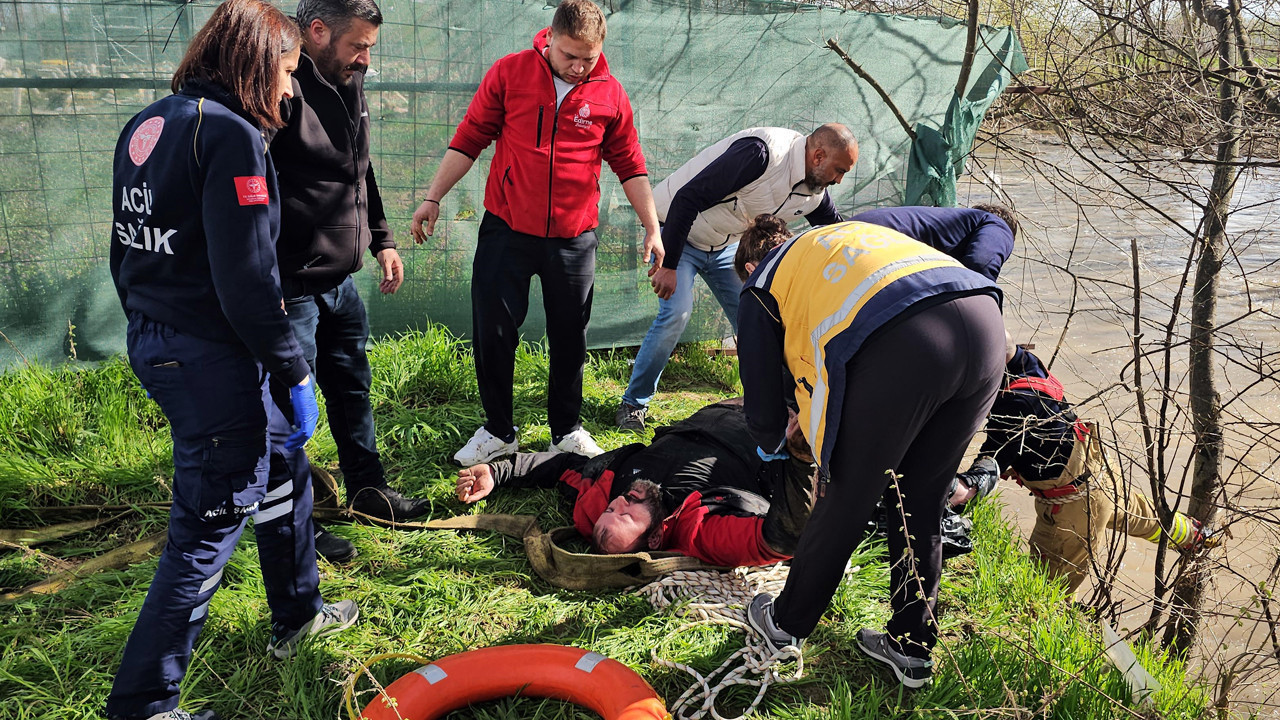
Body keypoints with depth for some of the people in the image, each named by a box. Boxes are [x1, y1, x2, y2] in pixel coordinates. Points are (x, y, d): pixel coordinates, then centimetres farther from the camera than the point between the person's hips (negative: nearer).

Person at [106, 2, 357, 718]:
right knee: (208, 531, 3)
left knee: (283, 469, 23)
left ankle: (299, 615, 40)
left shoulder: (147, 124, 11)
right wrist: (295, 374, -14)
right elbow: (246, 279, -22)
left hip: (154, 342, 10)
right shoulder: (231, 134, -17)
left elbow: (129, 249, 17)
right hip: (213, 359, -10)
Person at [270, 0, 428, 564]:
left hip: (341, 281, 9)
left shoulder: (348, 86, 10)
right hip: (291, 289, -9)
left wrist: (381, 239, 20)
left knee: (352, 388, 21)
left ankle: (367, 489, 39)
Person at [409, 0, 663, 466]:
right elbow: (470, 139, 2)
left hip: (573, 238, 1)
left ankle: (567, 429, 28)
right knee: (492, 332, 3)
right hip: (506, 230, 0)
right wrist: (433, 198, 0)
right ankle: (498, 432, 21)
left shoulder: (609, 94, 1)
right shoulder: (509, 73, -2)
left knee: (570, 339, 9)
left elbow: (629, 165, 9)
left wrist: (652, 227, 6)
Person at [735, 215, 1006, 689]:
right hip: (985, 318, 6)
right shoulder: (850, 231, 41)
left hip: (902, 346, -6)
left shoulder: (762, 285, 23)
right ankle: (911, 649, 35)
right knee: (920, 506, 22)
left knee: (845, 503, 14)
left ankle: (785, 625, 35)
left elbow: (763, 407, 24)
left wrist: (772, 445, 50)